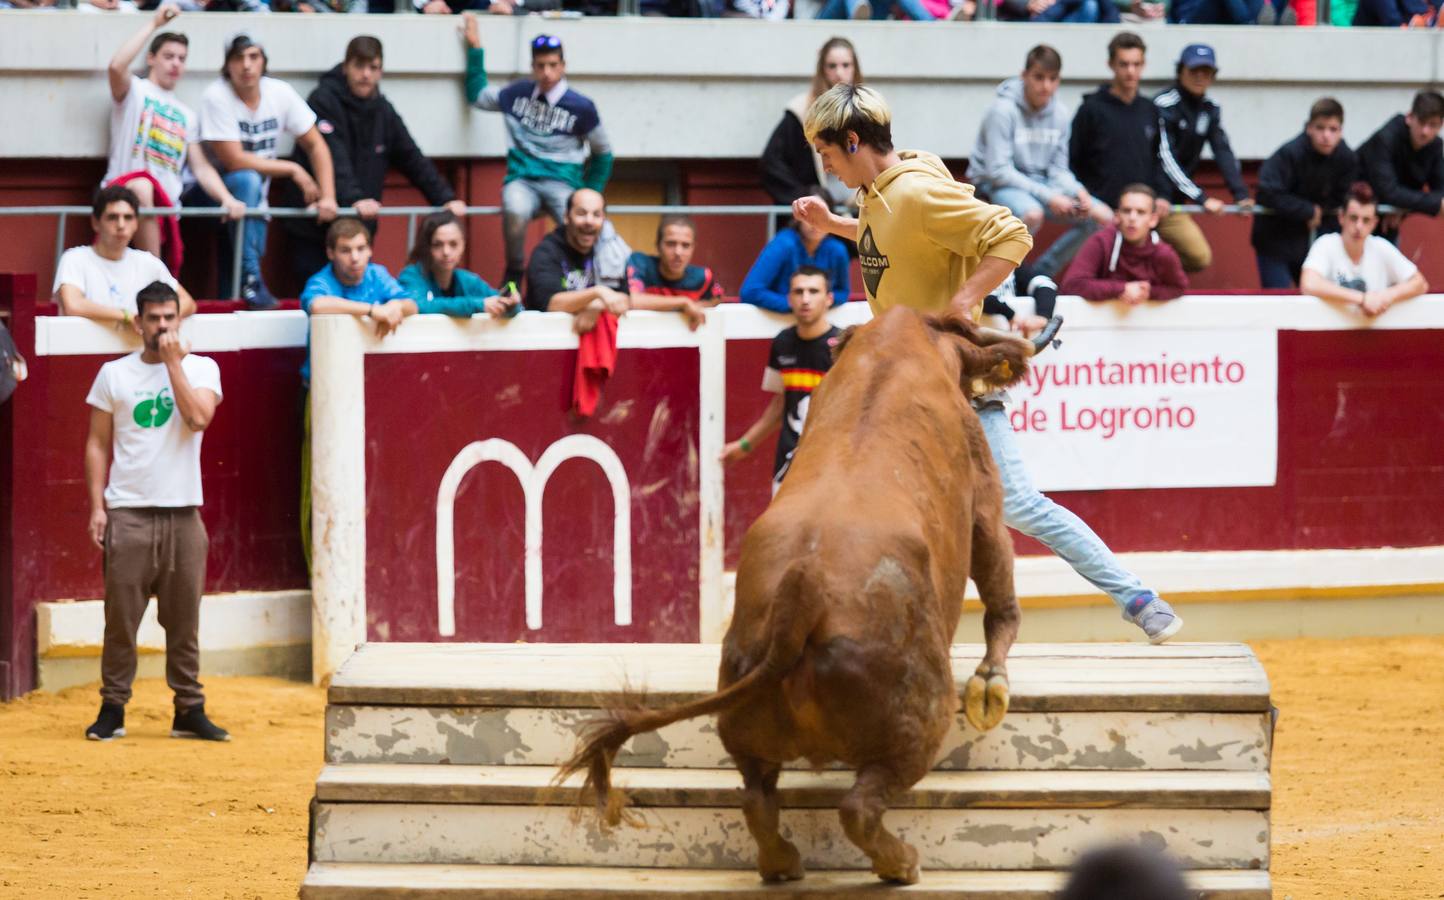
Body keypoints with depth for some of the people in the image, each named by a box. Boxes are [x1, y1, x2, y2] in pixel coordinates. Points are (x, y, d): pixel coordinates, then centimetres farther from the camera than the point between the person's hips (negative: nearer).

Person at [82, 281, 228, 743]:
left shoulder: (201, 368, 6)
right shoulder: (114, 374, 7)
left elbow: (199, 418, -13)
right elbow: (97, 444, 8)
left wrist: (173, 363, -10)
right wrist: (97, 506, -1)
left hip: (183, 513, 0)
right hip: (128, 513, 0)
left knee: (184, 619, 3)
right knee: (121, 617, -2)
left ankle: (189, 710, 8)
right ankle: (113, 709, 2)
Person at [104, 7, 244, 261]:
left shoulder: (186, 115, 24)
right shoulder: (135, 91, 8)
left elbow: (201, 168, 16)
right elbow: (116, 67, -16)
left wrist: (227, 200, -3)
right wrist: (154, 25, -10)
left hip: (164, 204, 6)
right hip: (123, 191, -6)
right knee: (141, 186, -39)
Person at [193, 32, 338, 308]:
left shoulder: (280, 93, -4)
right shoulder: (216, 97, -18)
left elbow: (316, 144, 1)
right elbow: (234, 161, -21)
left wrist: (328, 196, -11)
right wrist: (293, 170, -15)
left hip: (253, 201, 6)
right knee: (248, 180, -34)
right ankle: (250, 278, -36)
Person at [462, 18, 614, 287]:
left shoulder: (581, 108, 0)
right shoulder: (517, 94, 8)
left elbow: (602, 153, 13)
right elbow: (477, 96, 25)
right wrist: (475, 48, 22)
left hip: (562, 183, -1)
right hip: (522, 181, 1)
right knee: (515, 212, -36)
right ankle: (514, 274, -12)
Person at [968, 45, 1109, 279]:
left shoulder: (1059, 113, 2)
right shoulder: (1003, 110, -16)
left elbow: (1058, 169, 9)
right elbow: (998, 171, -19)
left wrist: (1077, 192, -14)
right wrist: (1048, 197, -24)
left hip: (1040, 182, 7)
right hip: (995, 183, -7)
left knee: (1102, 216, -7)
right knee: (1033, 214, -40)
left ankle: (1040, 275, 3)